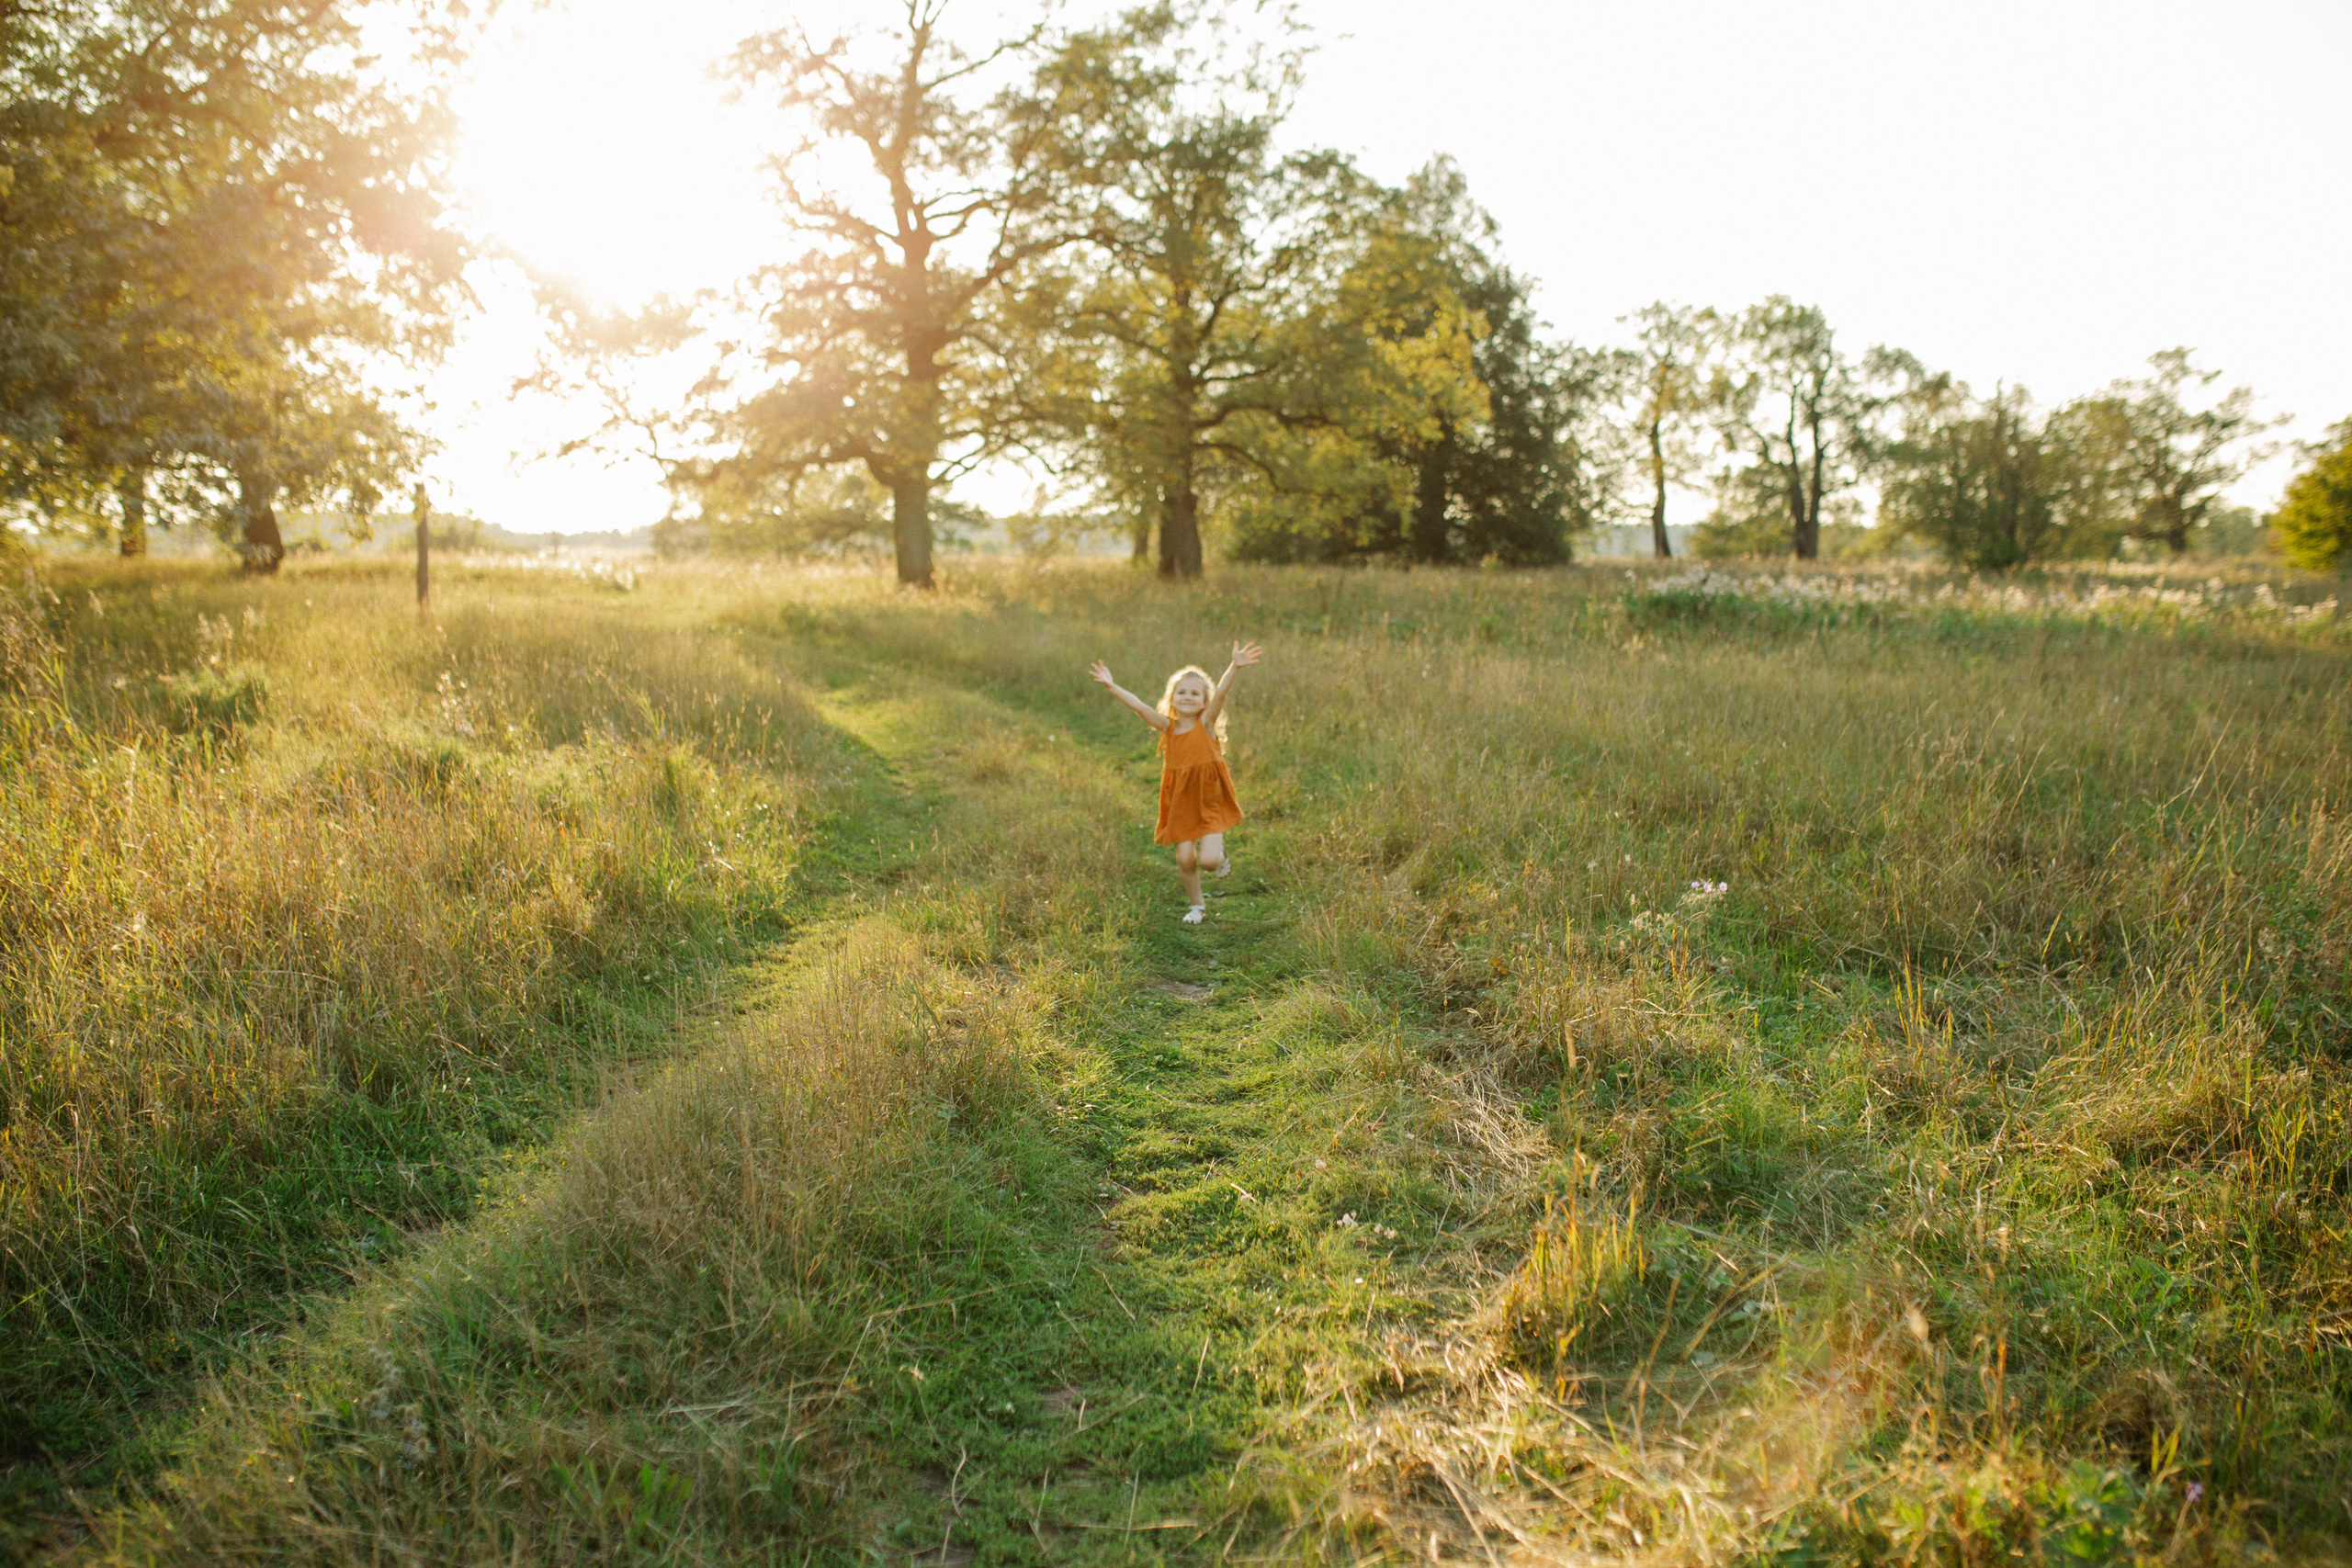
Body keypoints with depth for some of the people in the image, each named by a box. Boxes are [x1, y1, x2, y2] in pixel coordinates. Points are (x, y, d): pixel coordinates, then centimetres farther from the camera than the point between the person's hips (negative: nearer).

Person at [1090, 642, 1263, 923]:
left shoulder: (1207, 723, -10)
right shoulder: (1168, 727, -2)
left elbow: (1220, 693, -26)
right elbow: (1138, 705, -9)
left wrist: (1235, 667, -40)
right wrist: (1111, 686, -18)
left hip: (1209, 802, -3)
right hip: (1180, 803, 3)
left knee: (1208, 860, -16)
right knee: (1185, 859, 2)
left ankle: (1220, 856, 22)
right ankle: (1196, 906, 27)